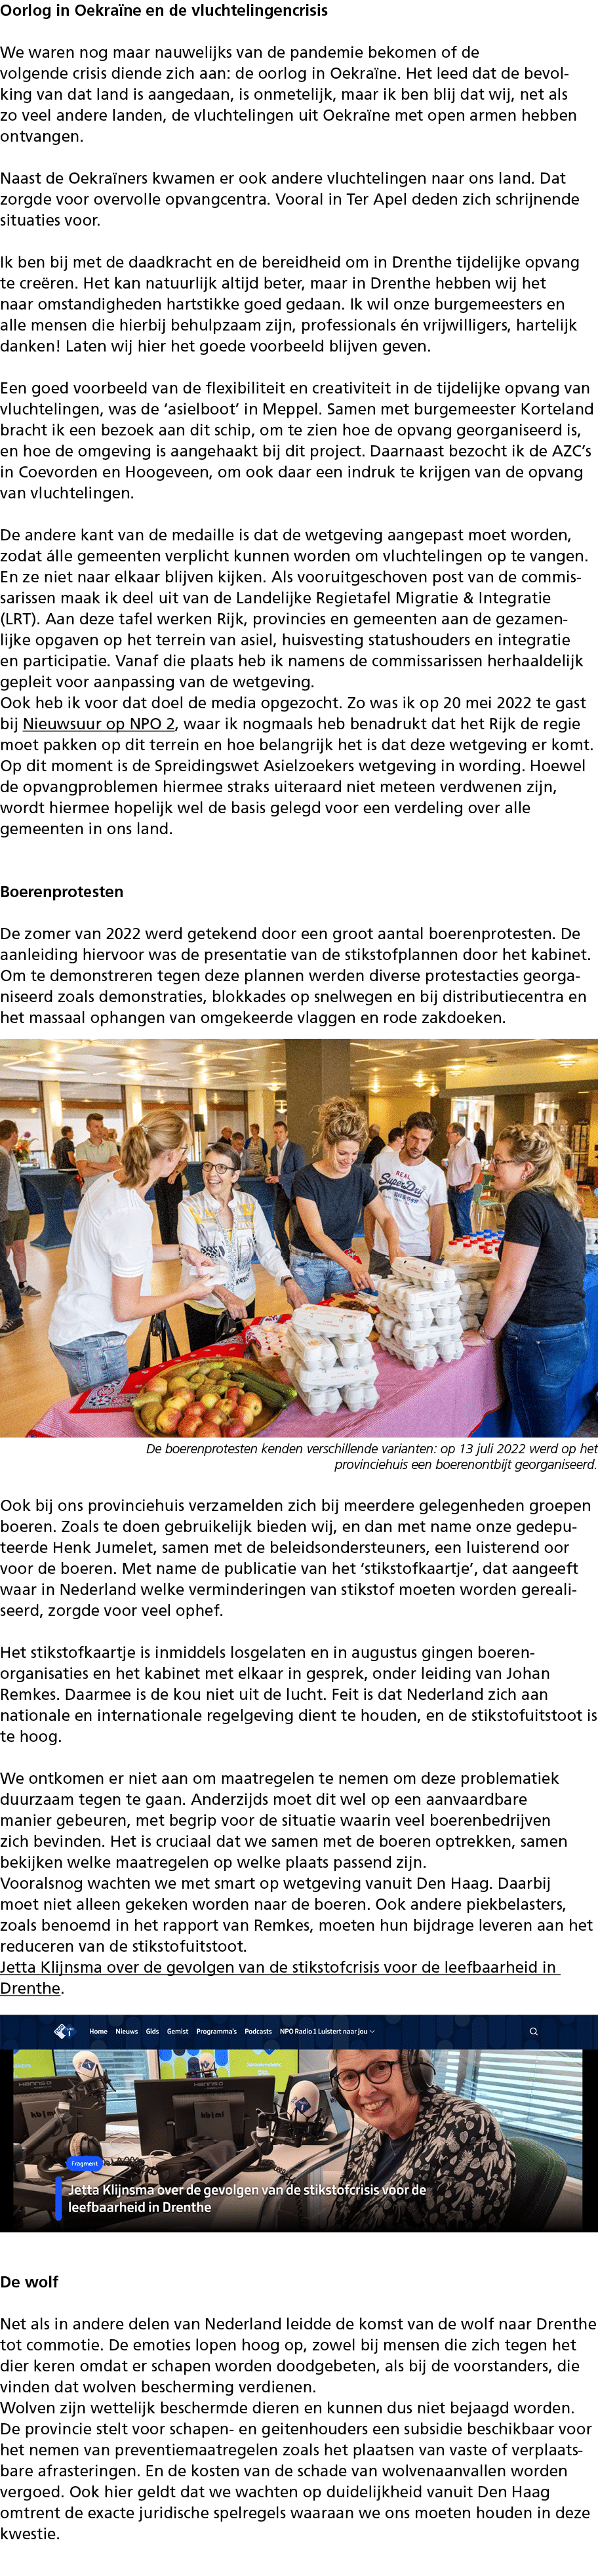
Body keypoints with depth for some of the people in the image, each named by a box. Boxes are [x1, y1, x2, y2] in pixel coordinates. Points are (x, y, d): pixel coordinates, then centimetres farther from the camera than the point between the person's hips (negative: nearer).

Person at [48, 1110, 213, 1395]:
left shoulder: (108, 1182, 0)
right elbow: (126, 1309, -22)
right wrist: (185, 1295, -9)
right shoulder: (132, 1214, -28)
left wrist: (183, 1251, 14)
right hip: (94, 1346, -10)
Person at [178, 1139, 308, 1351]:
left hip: (245, 1301, 3)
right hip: (205, 1306, -3)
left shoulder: (249, 1205, -1)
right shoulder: (190, 1208, -12)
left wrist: (288, 1281, -21)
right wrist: (224, 1294, -36)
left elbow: (268, 1251, -1)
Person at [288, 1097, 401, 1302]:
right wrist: (352, 1266, -36)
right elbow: (315, 1234, -24)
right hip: (308, 1264, -4)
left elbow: (386, 1218, 4)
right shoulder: (306, 1179, -17)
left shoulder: (361, 1177, -4)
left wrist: (394, 1247, -19)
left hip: (344, 1260, 4)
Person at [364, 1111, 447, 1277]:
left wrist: (434, 1263, -5)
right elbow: (371, 1204, 12)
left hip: (416, 1253, -2)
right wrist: (369, 1239, 5)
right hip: (381, 1252, 2)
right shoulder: (382, 1162, 2)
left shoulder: (436, 1175, -4)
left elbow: (437, 1223, -1)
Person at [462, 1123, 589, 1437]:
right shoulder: (565, 1202, 11)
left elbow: (510, 1286, -18)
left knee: (540, 1438, 0)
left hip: (539, 1341, -9)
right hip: (576, 1334, 9)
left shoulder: (527, 1204, -16)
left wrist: (486, 1333, -5)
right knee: (552, 1433, 18)